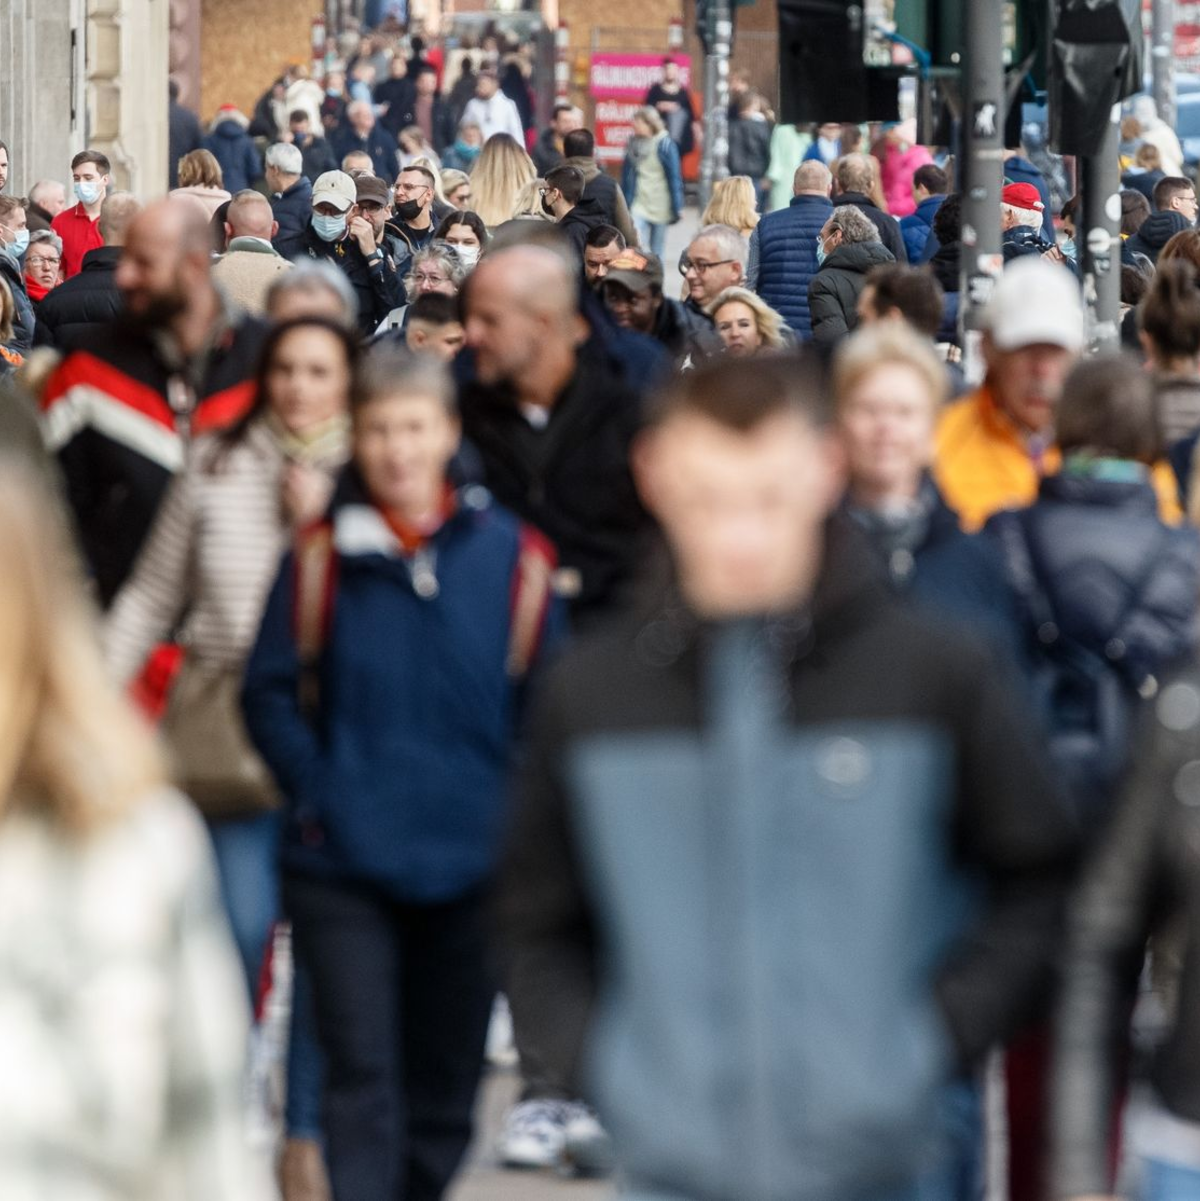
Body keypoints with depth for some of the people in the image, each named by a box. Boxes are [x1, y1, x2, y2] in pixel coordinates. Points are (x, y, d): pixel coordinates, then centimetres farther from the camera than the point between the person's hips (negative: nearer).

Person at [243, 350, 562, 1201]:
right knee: (363, 1075, -8)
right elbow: (270, 692, 1)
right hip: (344, 865, -2)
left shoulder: (511, 555, -1)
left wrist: (511, 811, -5)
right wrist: (316, 795, -9)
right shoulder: (323, 554, -3)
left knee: (446, 1085, 13)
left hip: (469, 867, 2)